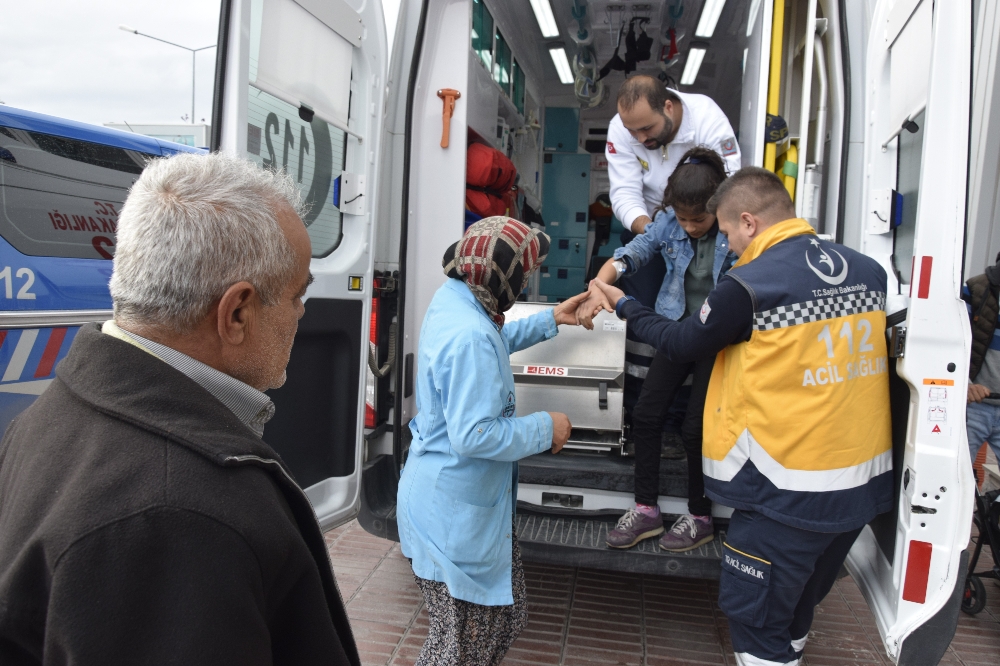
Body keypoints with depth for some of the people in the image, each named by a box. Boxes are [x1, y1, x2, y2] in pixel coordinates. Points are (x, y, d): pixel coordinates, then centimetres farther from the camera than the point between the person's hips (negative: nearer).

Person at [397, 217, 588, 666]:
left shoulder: (453, 300, 4)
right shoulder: (469, 336, -29)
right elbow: (474, 436, -31)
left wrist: (552, 319, 24)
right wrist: (545, 430, -17)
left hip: (471, 505, 10)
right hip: (454, 515, -10)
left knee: (505, 617, 24)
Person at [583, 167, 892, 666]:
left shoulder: (748, 286, -19)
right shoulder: (868, 271, 1)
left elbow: (682, 345, -4)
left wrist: (623, 306, 10)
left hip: (790, 492, -7)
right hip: (866, 481, 7)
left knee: (753, 612, 12)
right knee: (795, 609, 27)